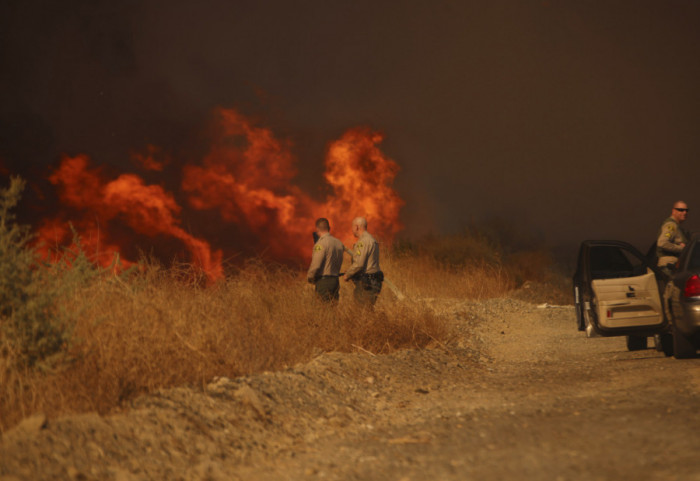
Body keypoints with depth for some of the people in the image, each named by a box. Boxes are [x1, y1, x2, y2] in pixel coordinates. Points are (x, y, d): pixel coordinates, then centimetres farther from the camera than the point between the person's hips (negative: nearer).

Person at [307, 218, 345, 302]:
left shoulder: (321, 244, -14)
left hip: (323, 280, -7)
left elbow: (315, 264, -15)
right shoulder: (339, 243, 9)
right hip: (335, 279, 7)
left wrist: (309, 277, -1)